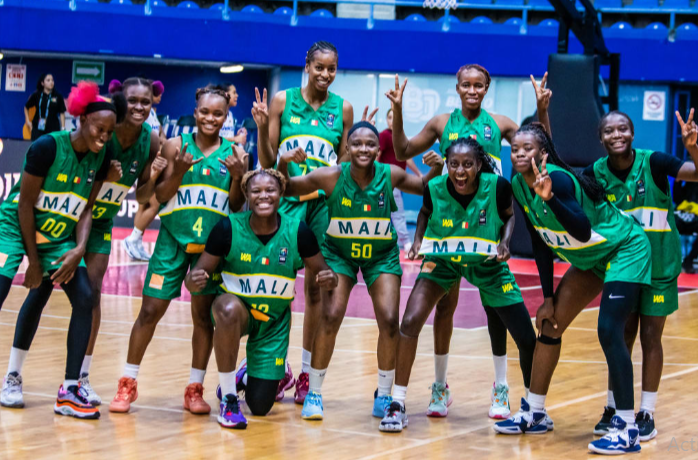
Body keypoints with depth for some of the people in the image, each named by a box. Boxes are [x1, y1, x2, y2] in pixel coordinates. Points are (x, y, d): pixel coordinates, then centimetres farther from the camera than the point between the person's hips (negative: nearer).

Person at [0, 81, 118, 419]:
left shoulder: (100, 158, -6)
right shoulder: (48, 147, -22)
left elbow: (86, 208, 0)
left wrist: (79, 249, -16)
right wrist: (33, 259, -14)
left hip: (58, 236, 5)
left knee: (84, 297, -8)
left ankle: (70, 390, -5)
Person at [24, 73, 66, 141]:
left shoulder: (58, 96, -2)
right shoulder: (36, 95, 0)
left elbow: (62, 113, 2)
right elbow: (26, 107, 15)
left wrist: (63, 128, -2)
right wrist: (27, 121, 9)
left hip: (53, 128, -1)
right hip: (38, 128, 1)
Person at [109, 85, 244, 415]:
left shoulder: (233, 154, 3)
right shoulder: (177, 146, 0)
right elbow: (161, 196, -1)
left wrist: (236, 176, -13)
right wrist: (179, 170, -17)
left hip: (213, 243, 1)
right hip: (174, 239, -1)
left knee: (204, 313, 3)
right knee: (151, 309, -1)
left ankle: (195, 389, 13)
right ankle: (128, 384, 10)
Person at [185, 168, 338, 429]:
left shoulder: (297, 231, -15)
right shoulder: (229, 228, -18)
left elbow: (321, 270, -4)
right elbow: (201, 271, -14)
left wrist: (329, 279, -29)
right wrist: (194, 280, -38)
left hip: (274, 322, 2)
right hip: (236, 307, -2)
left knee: (260, 407, 1)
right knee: (228, 309, -41)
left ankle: (246, 376, 42)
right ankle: (228, 400, -23)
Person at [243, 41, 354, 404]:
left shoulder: (342, 109, 5)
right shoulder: (282, 101, 2)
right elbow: (266, 162, 3)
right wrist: (262, 126, -11)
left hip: (325, 201, 1)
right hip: (286, 197, -1)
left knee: (316, 287, 5)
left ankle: (307, 372, 14)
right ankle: (279, 369, 7)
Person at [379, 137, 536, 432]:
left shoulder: (498, 186, -24)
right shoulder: (435, 189, -21)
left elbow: (509, 215, -2)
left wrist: (504, 243, -20)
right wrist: (419, 239, -13)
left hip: (487, 264, 0)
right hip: (442, 261, 0)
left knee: (527, 339, -1)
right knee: (411, 322, -20)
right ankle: (397, 404, -7)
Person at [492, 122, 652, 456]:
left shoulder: (557, 178, -28)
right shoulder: (518, 187, -4)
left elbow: (583, 231, -40)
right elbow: (541, 243, 5)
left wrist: (549, 197, -52)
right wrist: (548, 297, 5)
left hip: (625, 250, -9)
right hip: (590, 259, 9)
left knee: (609, 331, -19)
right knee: (549, 325, 7)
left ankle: (628, 431, -15)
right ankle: (534, 415, 19)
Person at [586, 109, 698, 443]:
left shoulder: (653, 162, -17)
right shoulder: (596, 173, -7)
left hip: (659, 265, -2)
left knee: (650, 338, 3)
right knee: (621, 337, 8)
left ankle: (646, 414, 13)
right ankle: (613, 409, 19)